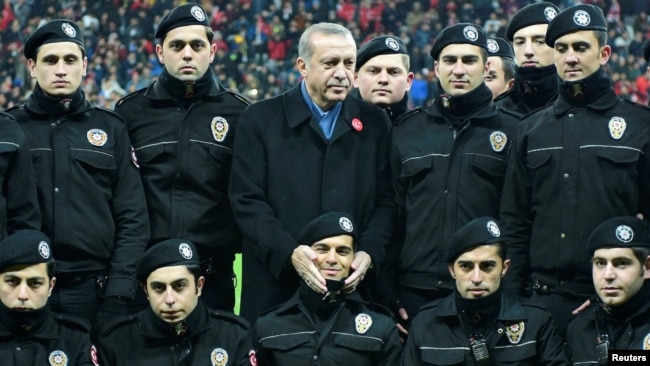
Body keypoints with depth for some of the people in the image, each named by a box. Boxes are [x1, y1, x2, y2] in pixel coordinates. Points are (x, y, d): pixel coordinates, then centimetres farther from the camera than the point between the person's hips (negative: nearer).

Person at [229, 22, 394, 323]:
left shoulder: (374, 124, 10)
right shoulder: (260, 119, 2)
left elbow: (385, 200, 7)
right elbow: (247, 200, -4)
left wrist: (368, 253, -10)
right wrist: (289, 252, -17)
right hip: (276, 284, -1)